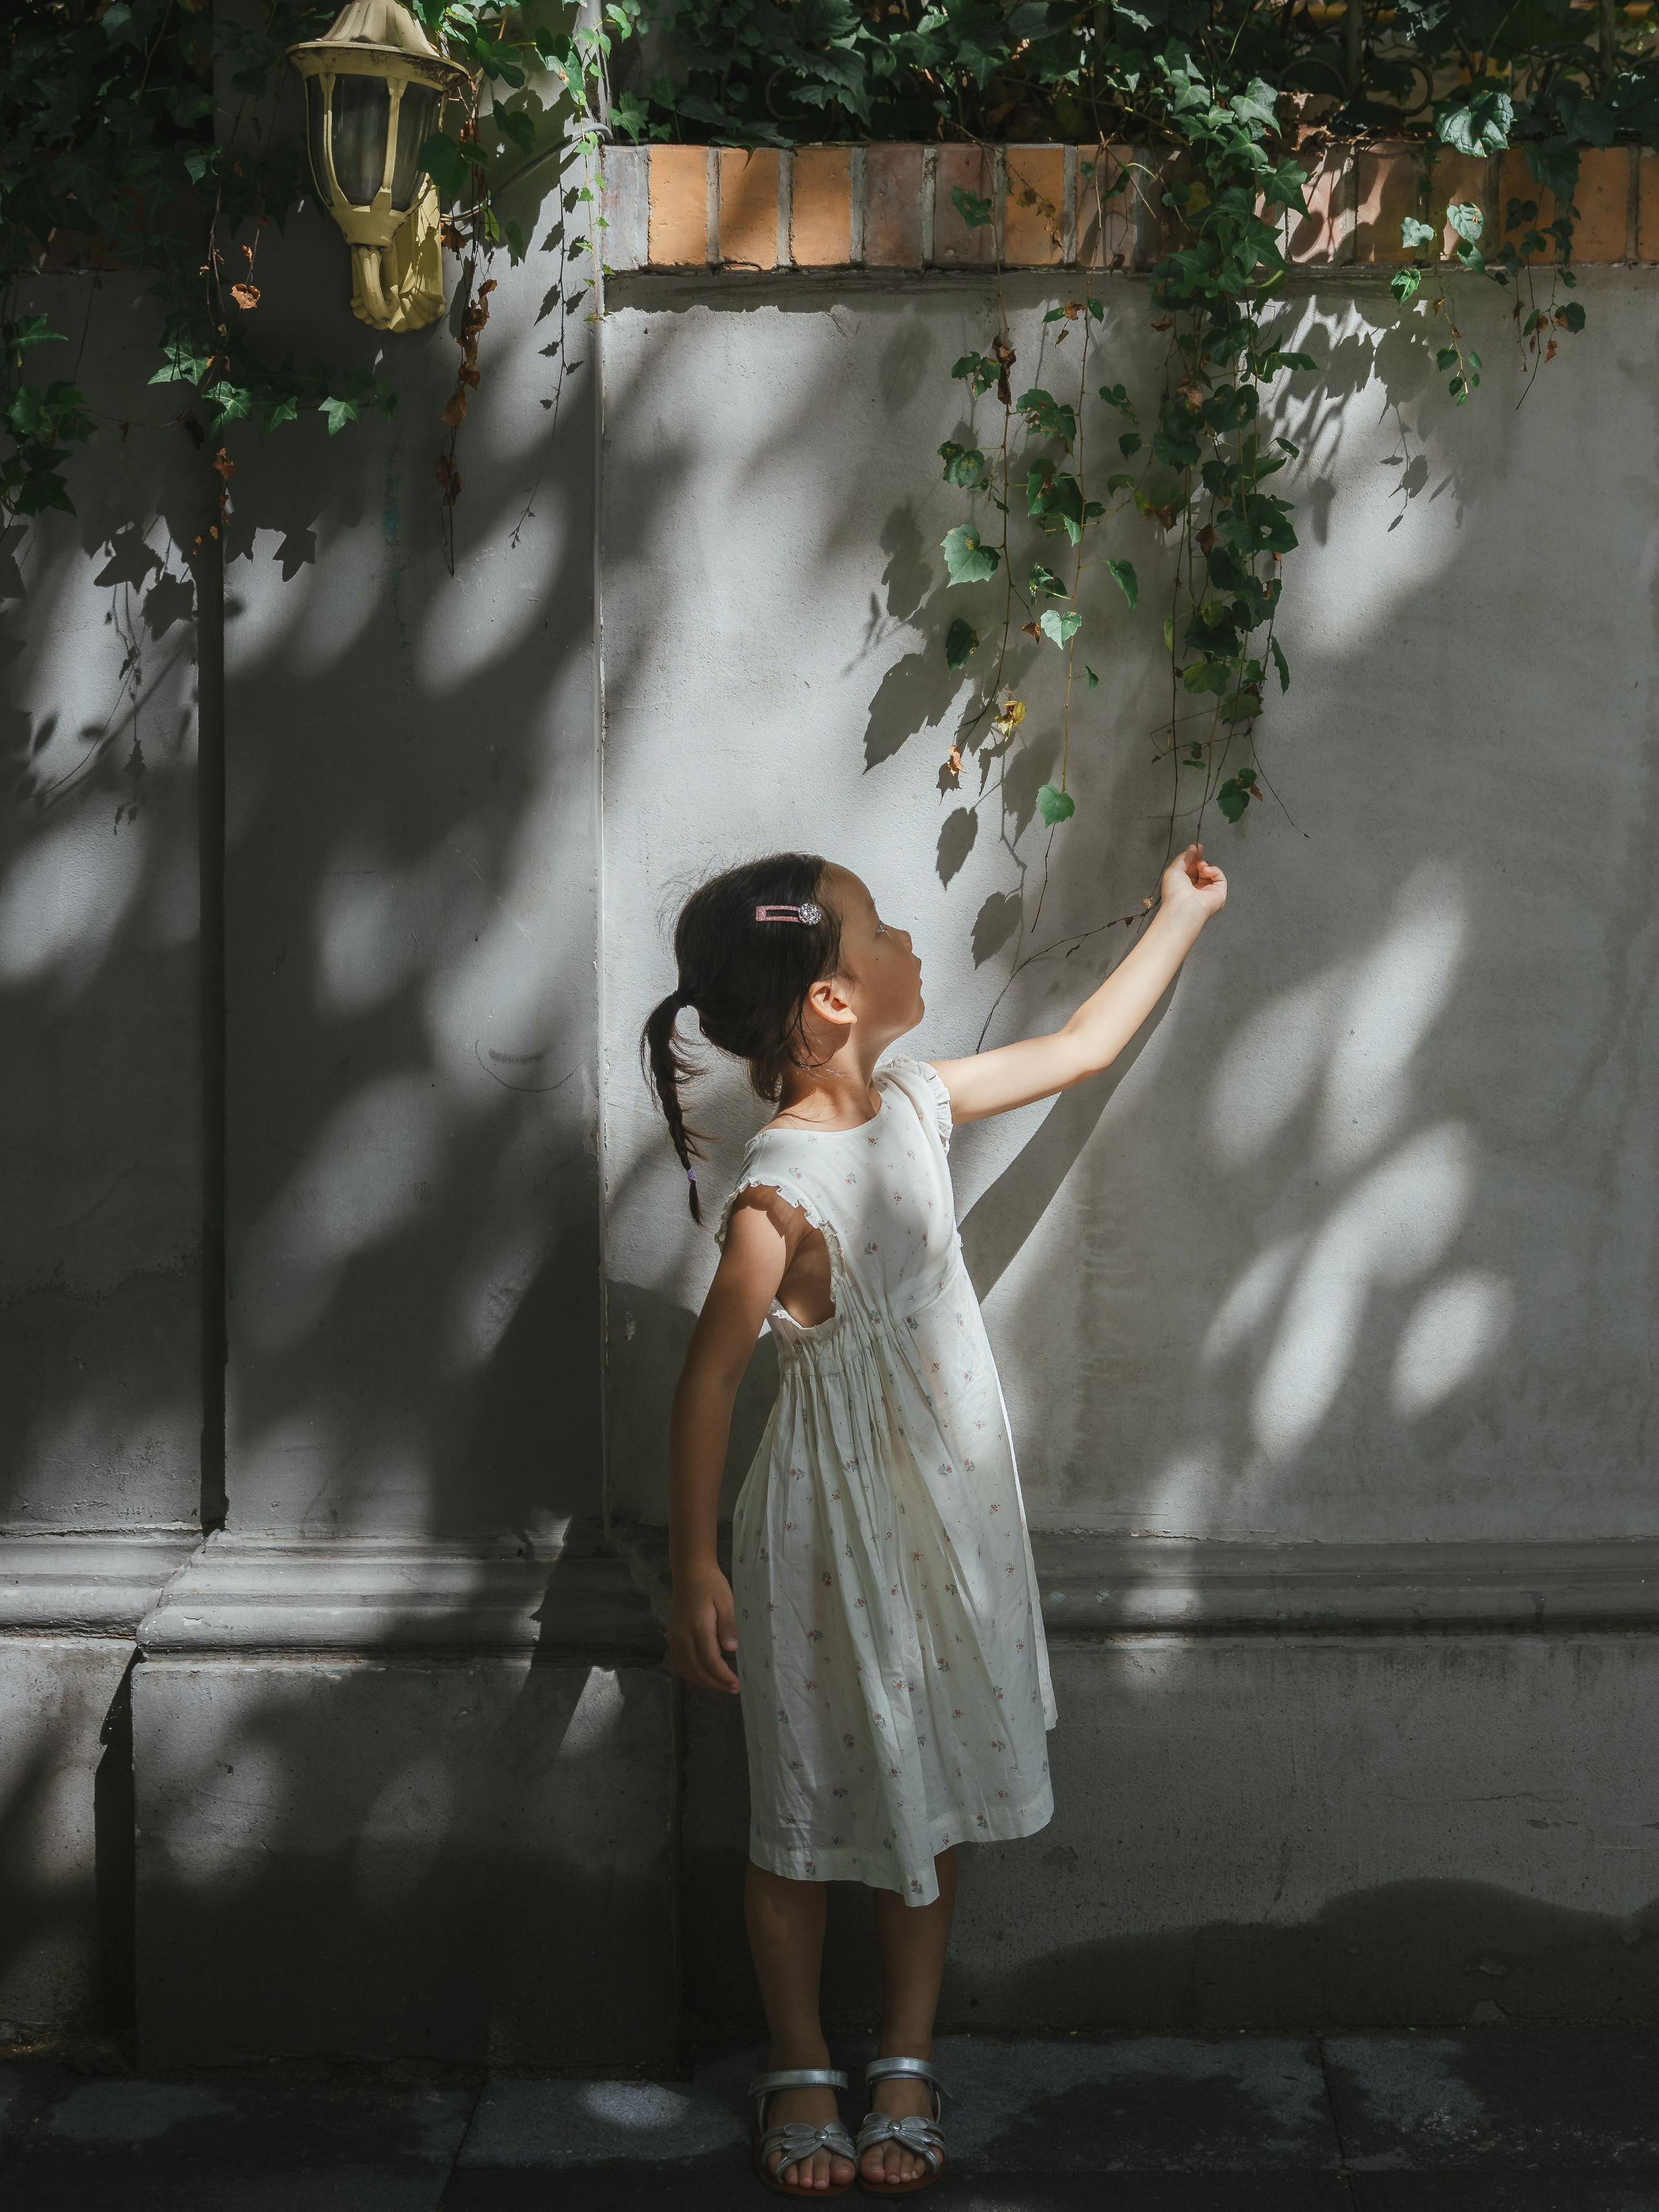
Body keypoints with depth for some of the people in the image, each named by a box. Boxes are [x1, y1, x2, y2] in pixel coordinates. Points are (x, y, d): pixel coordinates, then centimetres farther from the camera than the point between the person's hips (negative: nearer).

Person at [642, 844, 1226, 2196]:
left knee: (934, 1796, 14)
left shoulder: (914, 1102, 0)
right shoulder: (783, 1191, -23)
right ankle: (801, 2071, 28)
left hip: (949, 1513, 7)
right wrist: (694, 1573, -17)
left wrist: (1180, 919, 21)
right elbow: (709, 1380, -19)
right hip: (834, 1536, -7)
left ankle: (907, 2063, 29)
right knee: (812, 1815, 9)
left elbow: (1076, 1051, 15)